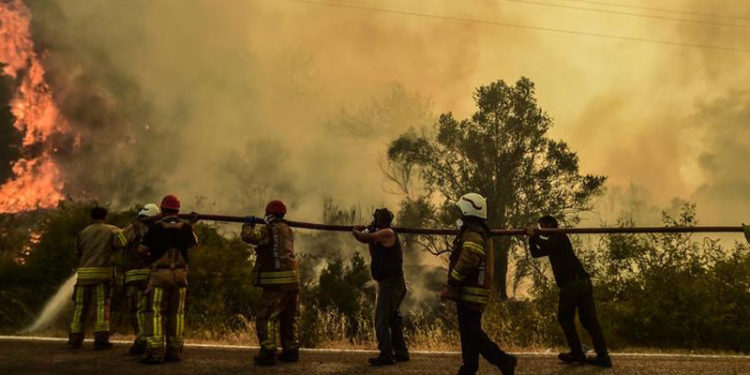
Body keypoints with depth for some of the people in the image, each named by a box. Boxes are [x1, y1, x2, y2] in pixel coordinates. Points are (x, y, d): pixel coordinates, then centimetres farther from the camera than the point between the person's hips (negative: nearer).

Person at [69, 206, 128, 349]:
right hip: (103, 272, -3)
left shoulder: (83, 233, 12)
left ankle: (75, 338, 14)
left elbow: (78, 253, 13)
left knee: (80, 305, 10)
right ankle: (101, 338, -8)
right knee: (102, 305, -2)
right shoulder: (112, 230, 3)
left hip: (84, 272, 3)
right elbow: (122, 245, -9)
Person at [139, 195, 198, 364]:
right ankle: (175, 350, 16)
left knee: (155, 312, 0)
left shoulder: (156, 226, -6)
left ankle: (155, 351, -7)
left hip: (159, 273, -3)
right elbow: (193, 243, 21)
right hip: (180, 273, 4)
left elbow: (142, 249, -6)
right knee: (176, 312, 11)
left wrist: (150, 250, 15)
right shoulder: (185, 226, 3)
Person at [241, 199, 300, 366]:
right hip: (292, 280, 8)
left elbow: (248, 236, -18)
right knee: (289, 318, 17)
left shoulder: (268, 229, -9)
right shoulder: (288, 230, 16)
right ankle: (291, 351, 21)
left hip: (276, 281, -8)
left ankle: (268, 352, -10)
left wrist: (248, 224, 2)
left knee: (265, 318, -3)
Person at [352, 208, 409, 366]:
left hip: (390, 283, -10)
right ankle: (401, 352, 27)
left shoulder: (388, 233, -13)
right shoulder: (384, 237, 16)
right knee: (393, 319, 18)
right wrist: (368, 234, 15)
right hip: (396, 284, 10)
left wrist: (355, 231, 5)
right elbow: (375, 256, 24)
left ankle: (386, 355, -6)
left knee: (381, 320, -7)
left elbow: (363, 238, -17)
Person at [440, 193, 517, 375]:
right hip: (473, 292, 10)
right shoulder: (481, 233, 17)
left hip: (470, 292, -10)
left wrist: (449, 286, -20)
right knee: (469, 330, 15)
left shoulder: (472, 234, -17)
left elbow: (465, 264, -26)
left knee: (472, 332, -7)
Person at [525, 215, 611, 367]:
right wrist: (532, 237, 14)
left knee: (565, 318, 3)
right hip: (584, 281, 9)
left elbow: (548, 245, -20)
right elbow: (536, 253, 26)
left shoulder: (559, 236, 1)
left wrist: (535, 236, -10)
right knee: (589, 320, 4)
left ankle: (577, 354, 4)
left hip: (572, 283, -9)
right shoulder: (554, 242, 28)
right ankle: (603, 356, 1)